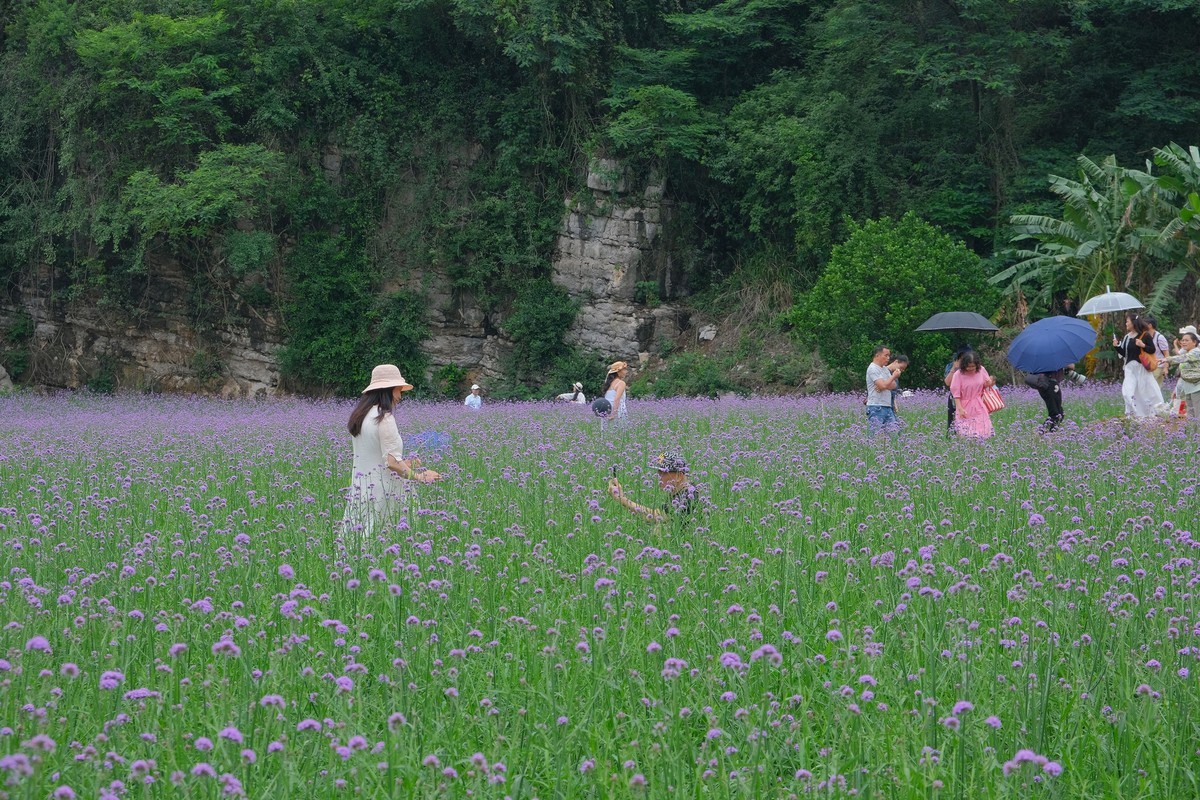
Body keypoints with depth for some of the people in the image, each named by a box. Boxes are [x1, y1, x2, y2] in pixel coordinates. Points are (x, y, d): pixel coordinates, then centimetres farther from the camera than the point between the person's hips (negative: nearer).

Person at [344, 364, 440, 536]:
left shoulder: (359, 416, 11)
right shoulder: (384, 418, -14)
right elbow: (391, 462, -19)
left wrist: (402, 463, 18)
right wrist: (418, 476, -10)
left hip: (360, 488, 9)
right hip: (382, 489, -9)